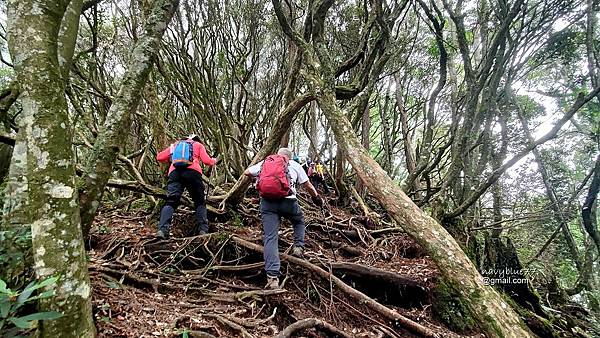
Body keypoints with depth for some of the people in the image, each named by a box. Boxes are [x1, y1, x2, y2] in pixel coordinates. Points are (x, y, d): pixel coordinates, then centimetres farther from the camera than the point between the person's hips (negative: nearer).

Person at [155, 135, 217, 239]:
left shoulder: (175, 144, 33)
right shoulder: (198, 145, 27)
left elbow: (159, 157, 26)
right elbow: (206, 161, 13)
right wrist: (214, 160, 34)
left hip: (174, 172, 2)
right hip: (193, 171, -2)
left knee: (171, 202, -3)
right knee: (200, 202, 9)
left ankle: (162, 230, -21)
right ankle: (202, 230, 0)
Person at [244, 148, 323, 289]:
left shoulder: (264, 163, 21)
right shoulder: (294, 165, 16)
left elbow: (247, 172, 30)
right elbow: (308, 186, 14)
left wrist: (258, 175, 49)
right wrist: (317, 198, 30)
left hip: (267, 202, 1)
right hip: (287, 201, -1)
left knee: (270, 238, -2)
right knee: (299, 221, 31)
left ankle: (272, 277, -10)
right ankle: (298, 247, 15)